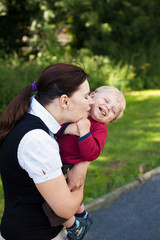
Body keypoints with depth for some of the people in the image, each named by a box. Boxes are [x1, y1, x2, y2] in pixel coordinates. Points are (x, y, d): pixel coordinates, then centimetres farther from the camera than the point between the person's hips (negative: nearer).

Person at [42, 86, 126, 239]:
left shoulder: (100, 128, -12)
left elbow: (90, 154, -23)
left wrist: (84, 131, -32)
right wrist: (66, 129, -25)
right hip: (56, 163, 6)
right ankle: (84, 217, 56)